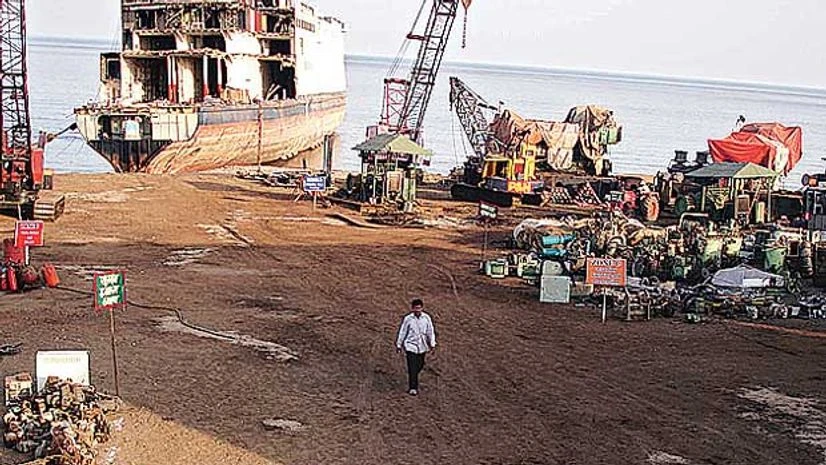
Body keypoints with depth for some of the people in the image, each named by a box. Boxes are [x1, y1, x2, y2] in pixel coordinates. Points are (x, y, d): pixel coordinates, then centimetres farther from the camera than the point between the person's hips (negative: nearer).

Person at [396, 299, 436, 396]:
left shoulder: (426, 318, -6)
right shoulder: (408, 319, -11)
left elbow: (430, 331, 5)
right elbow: (402, 332, 0)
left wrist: (432, 344, 3)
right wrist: (399, 345, 6)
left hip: (422, 347, 3)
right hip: (411, 346, -3)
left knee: (420, 365, 16)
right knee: (412, 368, -8)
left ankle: (413, 381, 44)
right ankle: (413, 388, 1)